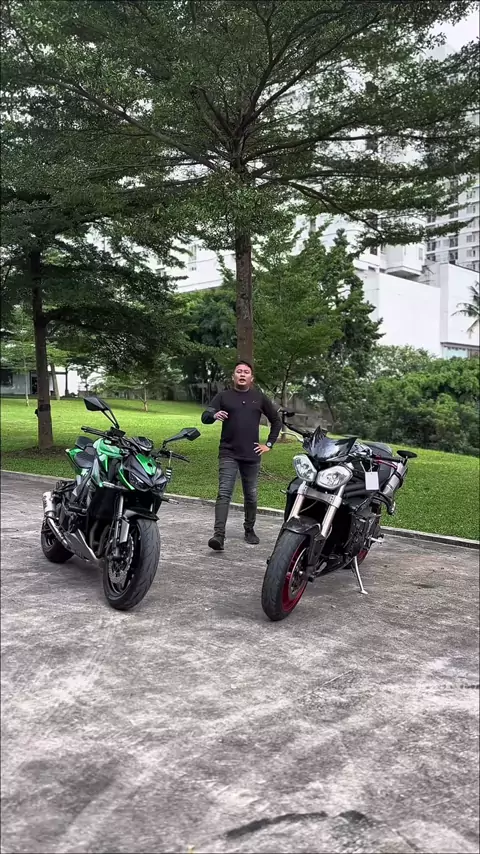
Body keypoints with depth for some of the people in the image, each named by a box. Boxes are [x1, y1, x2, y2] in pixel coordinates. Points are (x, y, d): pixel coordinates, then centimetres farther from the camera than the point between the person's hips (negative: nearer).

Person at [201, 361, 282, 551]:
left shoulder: (259, 398, 9)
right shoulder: (224, 396, 4)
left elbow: (276, 420, 17)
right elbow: (204, 417, -5)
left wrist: (269, 444, 10)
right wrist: (214, 415, -29)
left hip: (252, 456, 2)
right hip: (228, 454, -2)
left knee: (251, 496, 12)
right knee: (224, 494, -13)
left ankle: (250, 530, 29)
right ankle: (219, 535, -20)